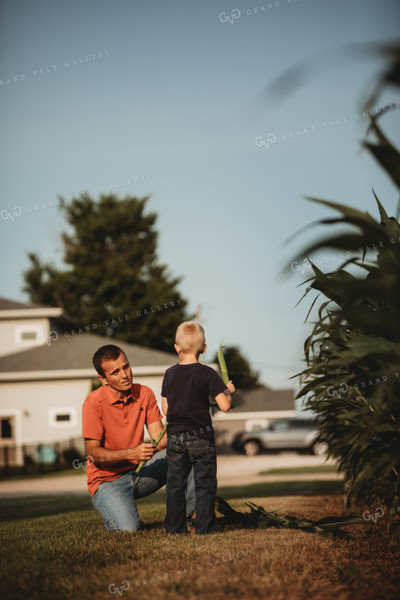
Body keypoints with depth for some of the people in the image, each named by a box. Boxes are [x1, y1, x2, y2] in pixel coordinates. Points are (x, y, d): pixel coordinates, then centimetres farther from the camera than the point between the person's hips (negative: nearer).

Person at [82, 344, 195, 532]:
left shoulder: (144, 393, 0)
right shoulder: (94, 403, -16)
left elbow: (159, 436, -3)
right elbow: (93, 453, -18)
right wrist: (131, 454, -32)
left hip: (140, 471, 5)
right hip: (108, 479, -5)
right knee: (128, 529, -29)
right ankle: (115, 509, 8)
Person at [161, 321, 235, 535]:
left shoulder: (170, 374, 3)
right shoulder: (207, 374, -10)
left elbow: (165, 409, 7)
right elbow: (224, 405, -15)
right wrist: (228, 391, 4)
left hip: (175, 437, 4)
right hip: (201, 437, -4)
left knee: (175, 484, 12)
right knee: (205, 484, 4)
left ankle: (174, 527, 15)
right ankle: (205, 528, 2)